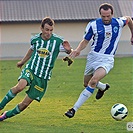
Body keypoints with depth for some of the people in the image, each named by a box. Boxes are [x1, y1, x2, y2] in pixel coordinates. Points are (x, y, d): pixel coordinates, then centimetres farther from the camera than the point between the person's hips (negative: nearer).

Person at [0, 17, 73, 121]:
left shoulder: (58, 41, -9)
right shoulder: (35, 39, 2)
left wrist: (69, 49, -33)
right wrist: (23, 61, 38)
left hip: (43, 78, -1)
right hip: (30, 70, 1)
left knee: (25, 104, -2)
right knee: (20, 86, -33)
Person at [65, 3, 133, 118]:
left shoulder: (119, 22, -7)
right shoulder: (93, 25, -8)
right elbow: (85, 41, 1)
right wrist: (78, 50, -19)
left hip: (107, 59, -3)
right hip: (93, 56, 3)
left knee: (93, 81, -25)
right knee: (87, 84, 17)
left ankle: (74, 109, -23)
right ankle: (103, 87, 53)